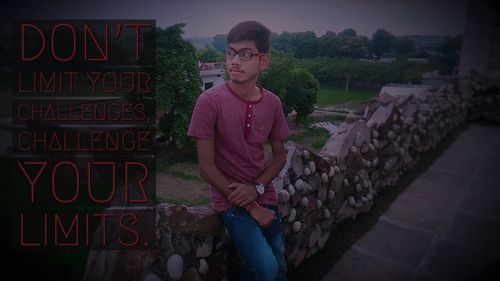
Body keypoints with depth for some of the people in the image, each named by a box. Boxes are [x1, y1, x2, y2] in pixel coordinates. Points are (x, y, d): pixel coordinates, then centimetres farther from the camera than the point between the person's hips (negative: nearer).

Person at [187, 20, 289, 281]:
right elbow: (206, 166, -14)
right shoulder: (210, 100, -16)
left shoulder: (272, 103, -3)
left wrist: (256, 188, -12)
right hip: (230, 200, -4)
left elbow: (279, 156, 6)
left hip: (264, 196, 5)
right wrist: (249, 207, -13)